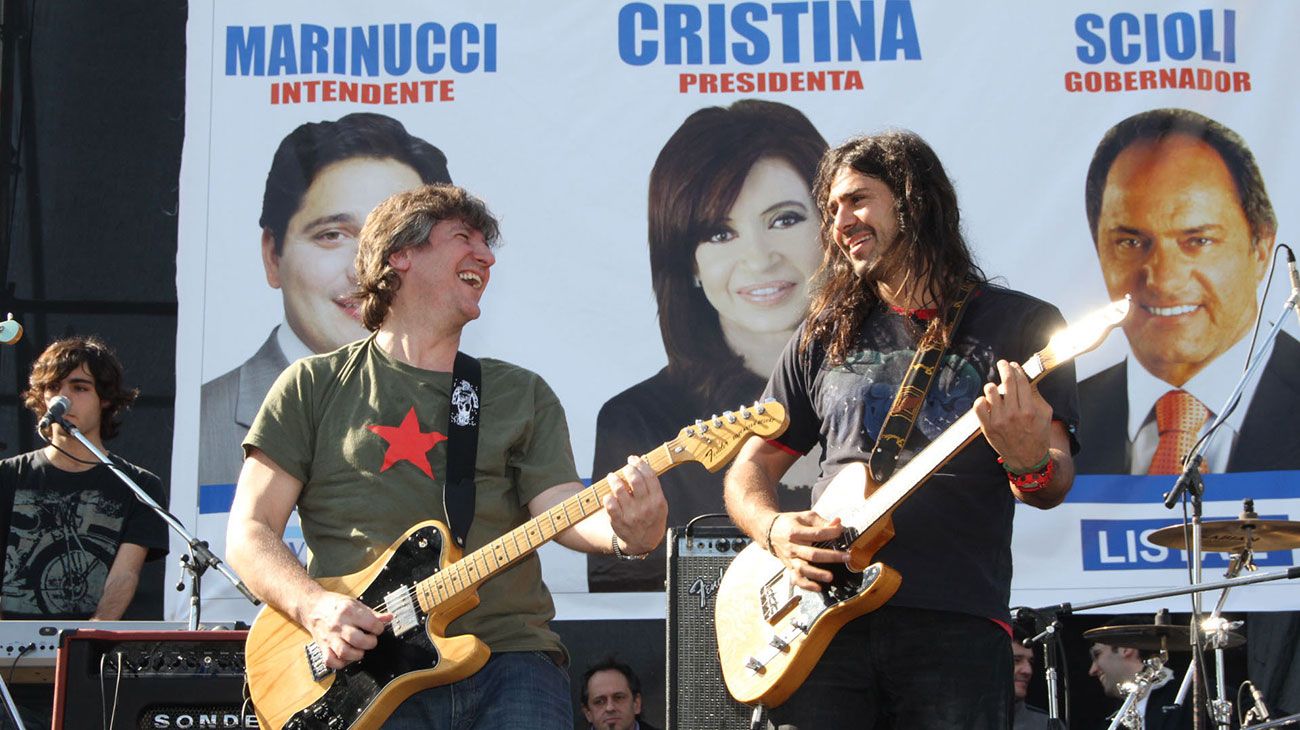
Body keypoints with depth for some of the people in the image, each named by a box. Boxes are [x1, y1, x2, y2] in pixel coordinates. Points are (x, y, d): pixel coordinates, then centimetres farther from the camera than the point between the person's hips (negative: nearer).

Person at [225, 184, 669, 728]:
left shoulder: (523, 395, 18)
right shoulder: (315, 386, 12)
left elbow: (560, 509, 3)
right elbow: (250, 531, 8)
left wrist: (626, 533, -19)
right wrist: (314, 608, -10)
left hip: (509, 659, 2)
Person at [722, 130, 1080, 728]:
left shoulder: (1020, 324, 7)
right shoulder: (824, 337, 17)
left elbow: (1054, 486, -1)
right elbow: (751, 468, 19)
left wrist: (1030, 461, -25)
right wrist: (775, 530, -3)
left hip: (955, 627, -2)